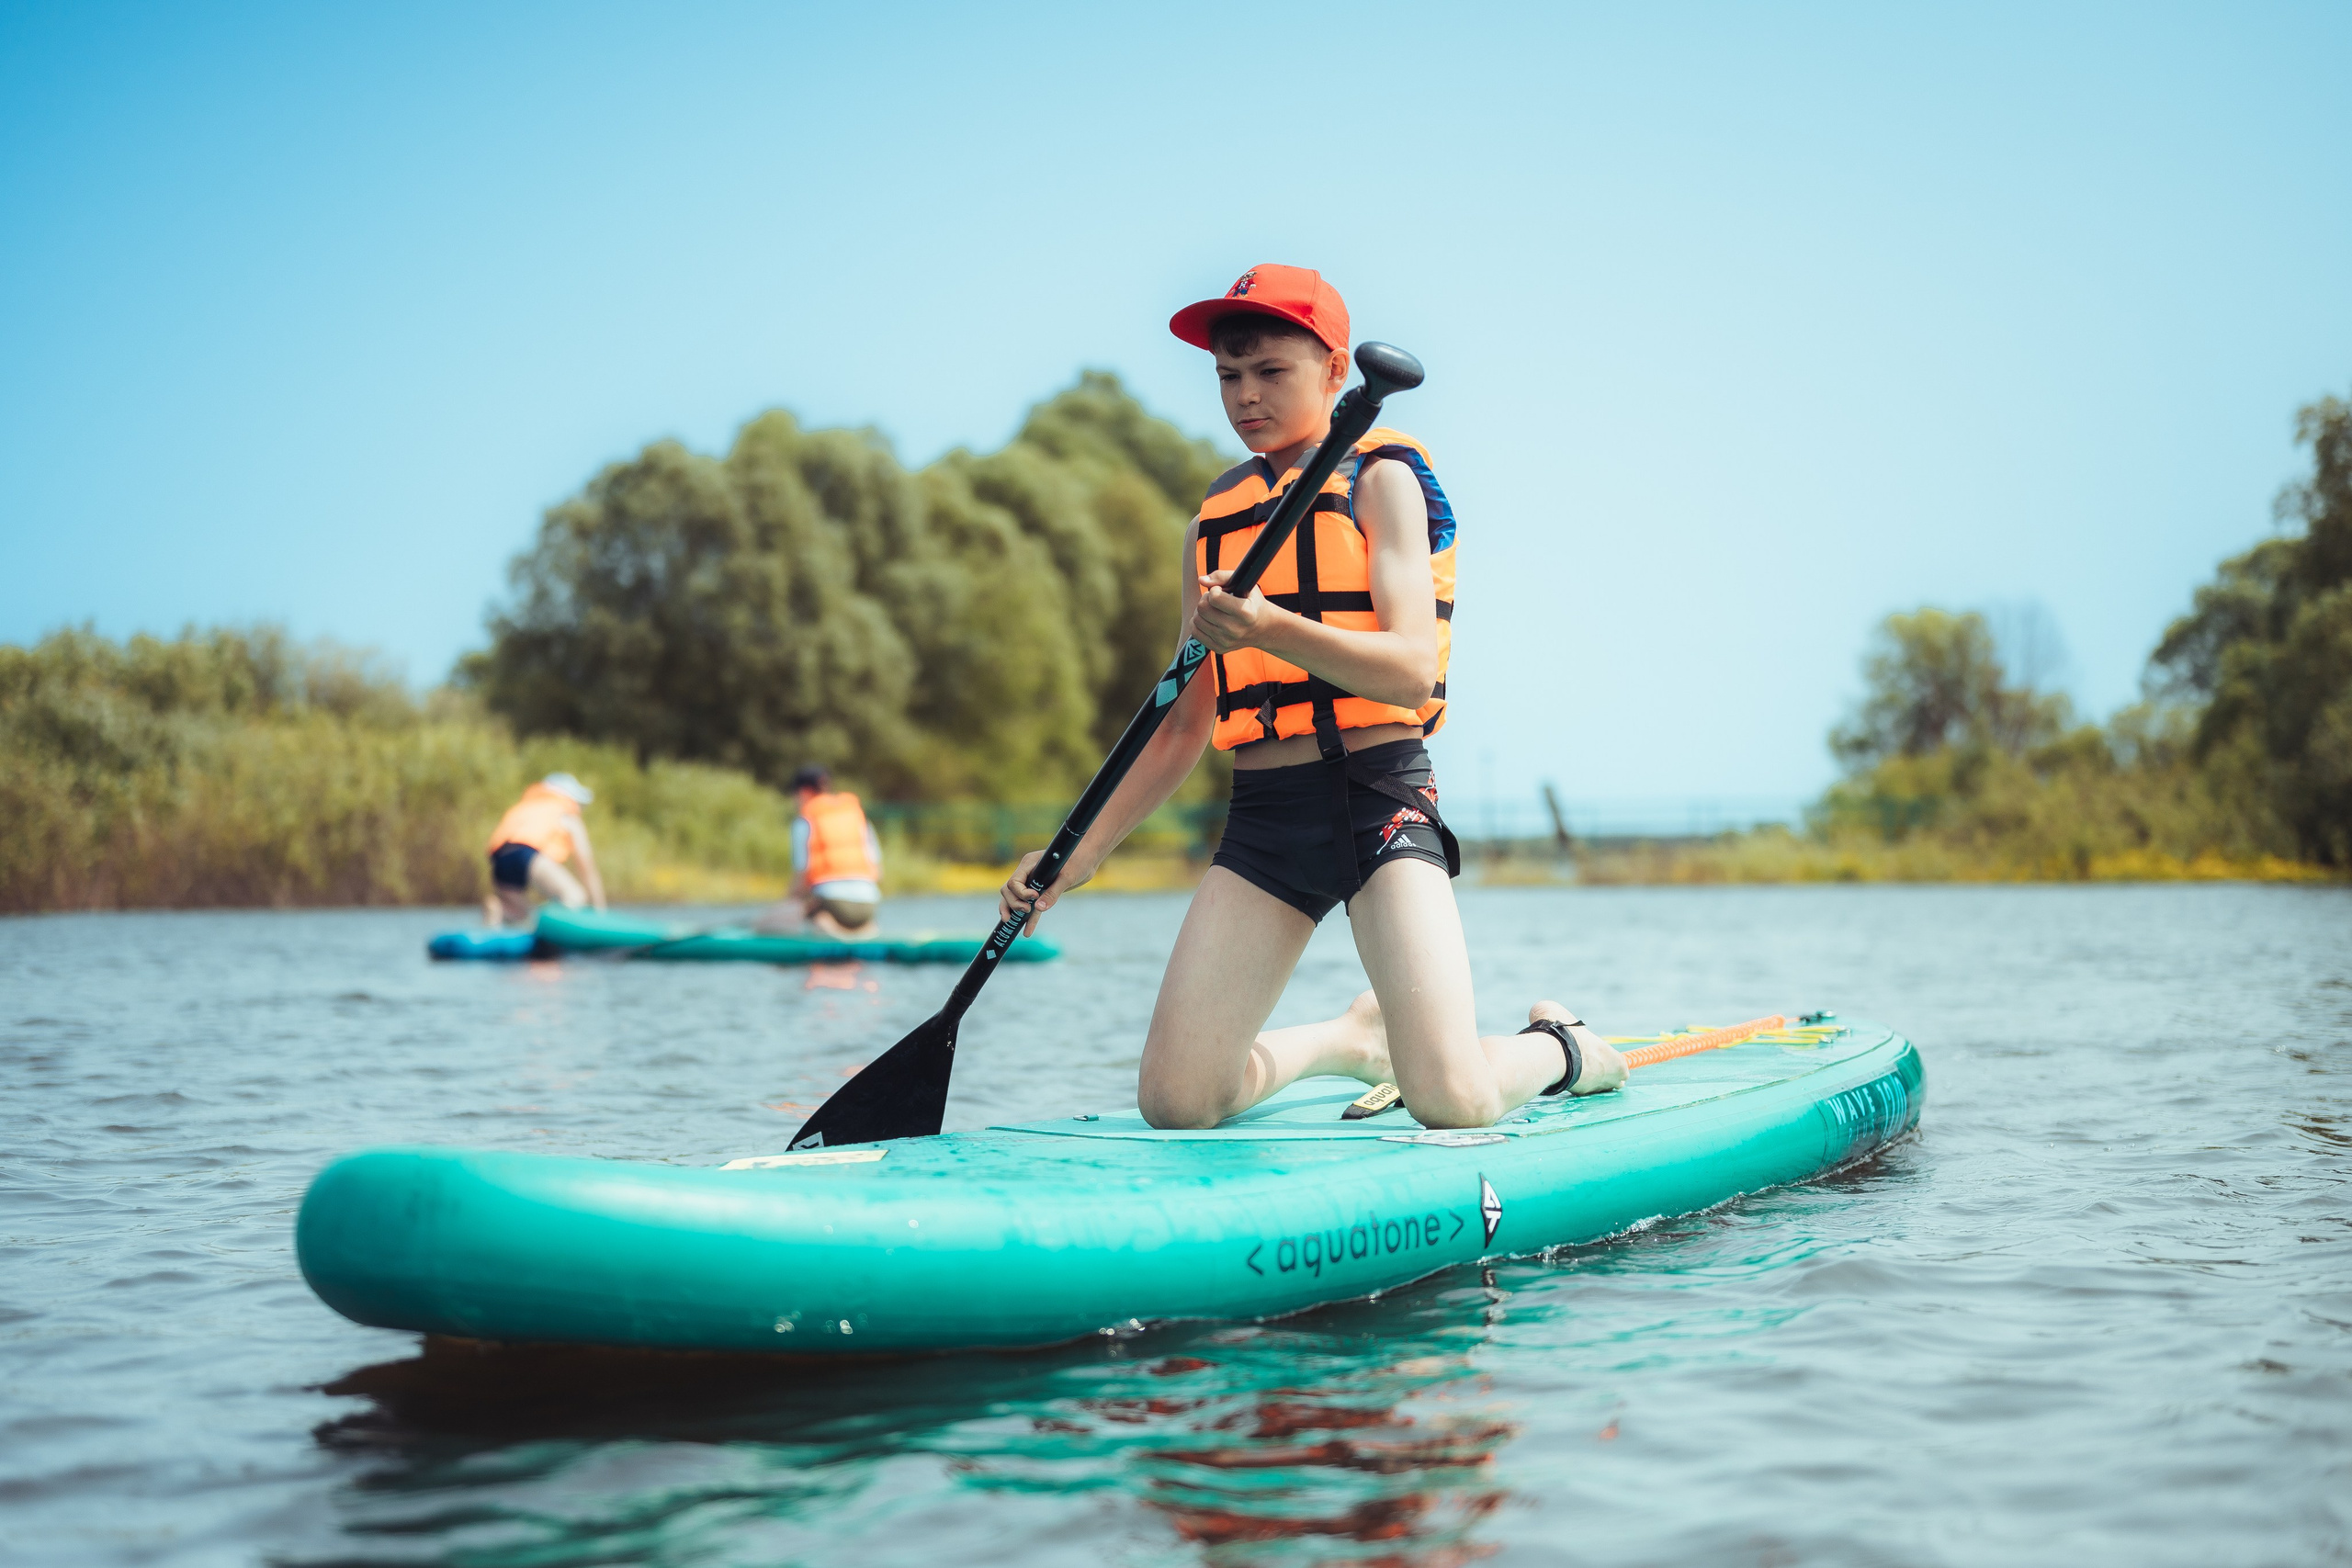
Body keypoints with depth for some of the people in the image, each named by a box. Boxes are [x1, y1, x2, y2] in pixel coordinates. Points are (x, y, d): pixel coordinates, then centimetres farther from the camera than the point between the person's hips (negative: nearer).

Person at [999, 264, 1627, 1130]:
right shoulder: (1216, 516, 17)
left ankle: (1559, 1047, 18)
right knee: (1175, 1102, -4)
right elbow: (1186, 725, 17)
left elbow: (1412, 669, -14)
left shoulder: (1379, 476, 0)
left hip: (1378, 798, -5)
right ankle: (1353, 1036, 25)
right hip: (1260, 818, 5)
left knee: (1451, 1102, -18)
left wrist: (1269, 626, -30)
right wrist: (1082, 853, 10)